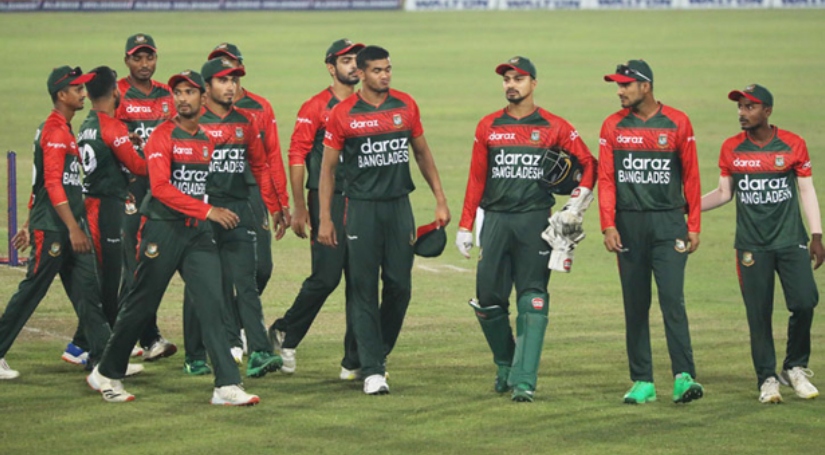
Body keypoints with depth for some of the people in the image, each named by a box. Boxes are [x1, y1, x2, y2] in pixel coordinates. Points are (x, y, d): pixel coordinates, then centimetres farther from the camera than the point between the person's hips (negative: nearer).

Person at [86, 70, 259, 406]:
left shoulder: (206, 139, 11)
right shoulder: (163, 136, -8)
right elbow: (161, 188, -18)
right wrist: (208, 211, -22)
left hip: (198, 232, 5)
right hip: (163, 229, -5)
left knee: (212, 304, -6)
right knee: (140, 305, 3)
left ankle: (227, 386, -9)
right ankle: (106, 375, 20)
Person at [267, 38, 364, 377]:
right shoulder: (315, 107, -3)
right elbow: (297, 157, -6)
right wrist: (299, 208, -11)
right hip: (327, 200, -5)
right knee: (326, 277, -9)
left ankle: (354, 361, 7)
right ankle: (286, 333, 14)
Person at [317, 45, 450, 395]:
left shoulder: (406, 106, 5)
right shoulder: (342, 114, -3)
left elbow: (422, 153, 15)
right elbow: (327, 168, 2)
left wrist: (440, 200, 12)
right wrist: (324, 219, -2)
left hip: (399, 206, 3)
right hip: (361, 208, -3)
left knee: (400, 286, 3)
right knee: (364, 290, -4)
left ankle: (380, 351, 24)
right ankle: (372, 369, -3)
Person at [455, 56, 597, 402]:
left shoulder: (554, 127, 4)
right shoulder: (488, 126, 10)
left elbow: (588, 162, 10)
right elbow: (476, 179, 11)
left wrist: (582, 194, -6)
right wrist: (465, 226, 7)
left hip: (535, 221, -2)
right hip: (495, 220, 2)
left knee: (532, 301, -8)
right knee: (488, 298, 0)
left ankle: (524, 380, -11)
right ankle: (505, 365, 22)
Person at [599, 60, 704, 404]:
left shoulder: (677, 123, 2)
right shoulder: (613, 126, 6)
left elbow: (691, 177, 4)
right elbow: (606, 179, 4)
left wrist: (694, 226, 0)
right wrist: (608, 226, -6)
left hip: (668, 223, -2)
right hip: (628, 224, 2)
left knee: (672, 298, -13)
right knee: (635, 304, 4)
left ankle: (683, 377, -15)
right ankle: (642, 382, 8)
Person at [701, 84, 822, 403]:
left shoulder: (793, 145, 1)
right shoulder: (731, 149, 5)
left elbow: (806, 191, 6)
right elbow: (724, 193, 13)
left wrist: (816, 236, 0)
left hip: (791, 240, -1)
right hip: (752, 244, 1)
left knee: (804, 302, -12)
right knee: (759, 314, -1)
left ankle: (795, 368, 9)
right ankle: (767, 379, 9)